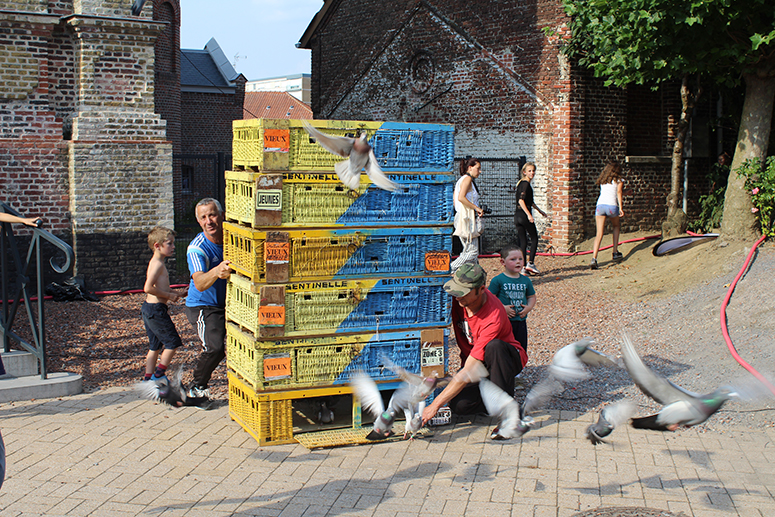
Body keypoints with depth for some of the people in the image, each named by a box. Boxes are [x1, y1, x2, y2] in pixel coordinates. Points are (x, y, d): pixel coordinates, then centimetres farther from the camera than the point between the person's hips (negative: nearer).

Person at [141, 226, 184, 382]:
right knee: (173, 342, -1)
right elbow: (148, 288, -26)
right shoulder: (158, 264, -17)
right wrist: (169, 295, -17)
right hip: (156, 309, -10)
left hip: (149, 308, 10)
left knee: (155, 346, 15)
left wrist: (171, 293, 10)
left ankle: (149, 378, 19)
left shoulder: (155, 263, 15)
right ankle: (159, 374, 5)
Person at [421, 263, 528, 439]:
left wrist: (434, 405, -37)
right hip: (473, 361, 5)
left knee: (494, 346, -40)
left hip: (508, 359, -5)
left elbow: (469, 372, -36)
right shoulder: (460, 300, -16)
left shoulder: (493, 317, -35)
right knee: (458, 405, -24)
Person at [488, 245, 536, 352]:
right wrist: (502, 308, -18)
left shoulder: (526, 280, 9)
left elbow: (531, 297, 18)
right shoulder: (498, 280, -6)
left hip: (521, 321, 5)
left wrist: (529, 307, -1)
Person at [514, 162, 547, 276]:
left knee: (521, 241, 7)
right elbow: (521, 200, -22)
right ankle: (530, 263, -1)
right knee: (534, 238, 3)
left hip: (517, 215, 9)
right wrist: (529, 214, -26)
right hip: (524, 214, -9)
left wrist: (539, 210, 37)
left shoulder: (521, 183, 19)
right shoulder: (526, 184, -11)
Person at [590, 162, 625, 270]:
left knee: (599, 234, -2)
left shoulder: (603, 180, 24)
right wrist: (620, 207, -7)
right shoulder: (619, 180, 11)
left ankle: (594, 259, -19)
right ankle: (615, 253, 24)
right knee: (616, 227, 27)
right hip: (612, 206, -2)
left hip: (600, 205, 2)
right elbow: (618, 192, -2)